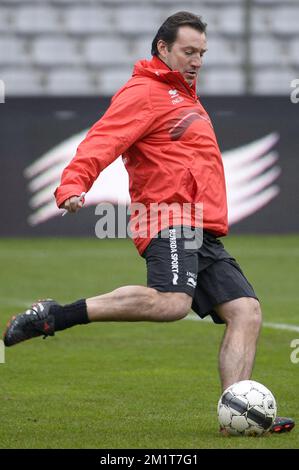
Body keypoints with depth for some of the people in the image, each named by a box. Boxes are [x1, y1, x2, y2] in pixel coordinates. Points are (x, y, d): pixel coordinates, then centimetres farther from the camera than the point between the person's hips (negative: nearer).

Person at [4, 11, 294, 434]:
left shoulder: (185, 96, 27)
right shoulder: (143, 94, -4)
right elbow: (101, 141, -18)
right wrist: (73, 185, -35)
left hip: (205, 234, 10)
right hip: (172, 221, -10)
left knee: (246, 312, -3)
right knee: (171, 302, -32)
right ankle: (55, 316, -24)